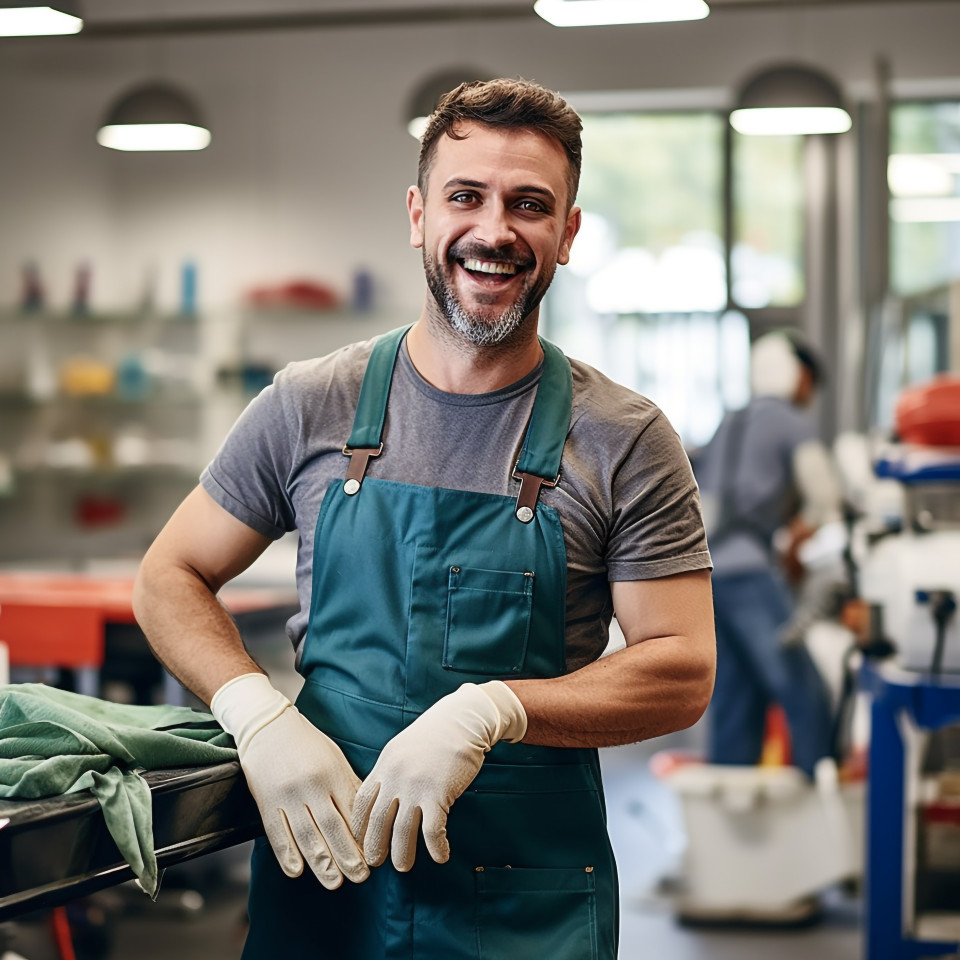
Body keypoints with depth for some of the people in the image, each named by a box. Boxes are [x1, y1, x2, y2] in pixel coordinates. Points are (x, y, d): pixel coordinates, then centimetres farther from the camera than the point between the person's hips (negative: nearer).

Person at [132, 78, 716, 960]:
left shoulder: (625, 440, -4)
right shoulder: (309, 407, 1)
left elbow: (683, 672, -6)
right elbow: (171, 575, 7)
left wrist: (491, 709, -21)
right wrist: (259, 715, -11)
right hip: (318, 872, 2)